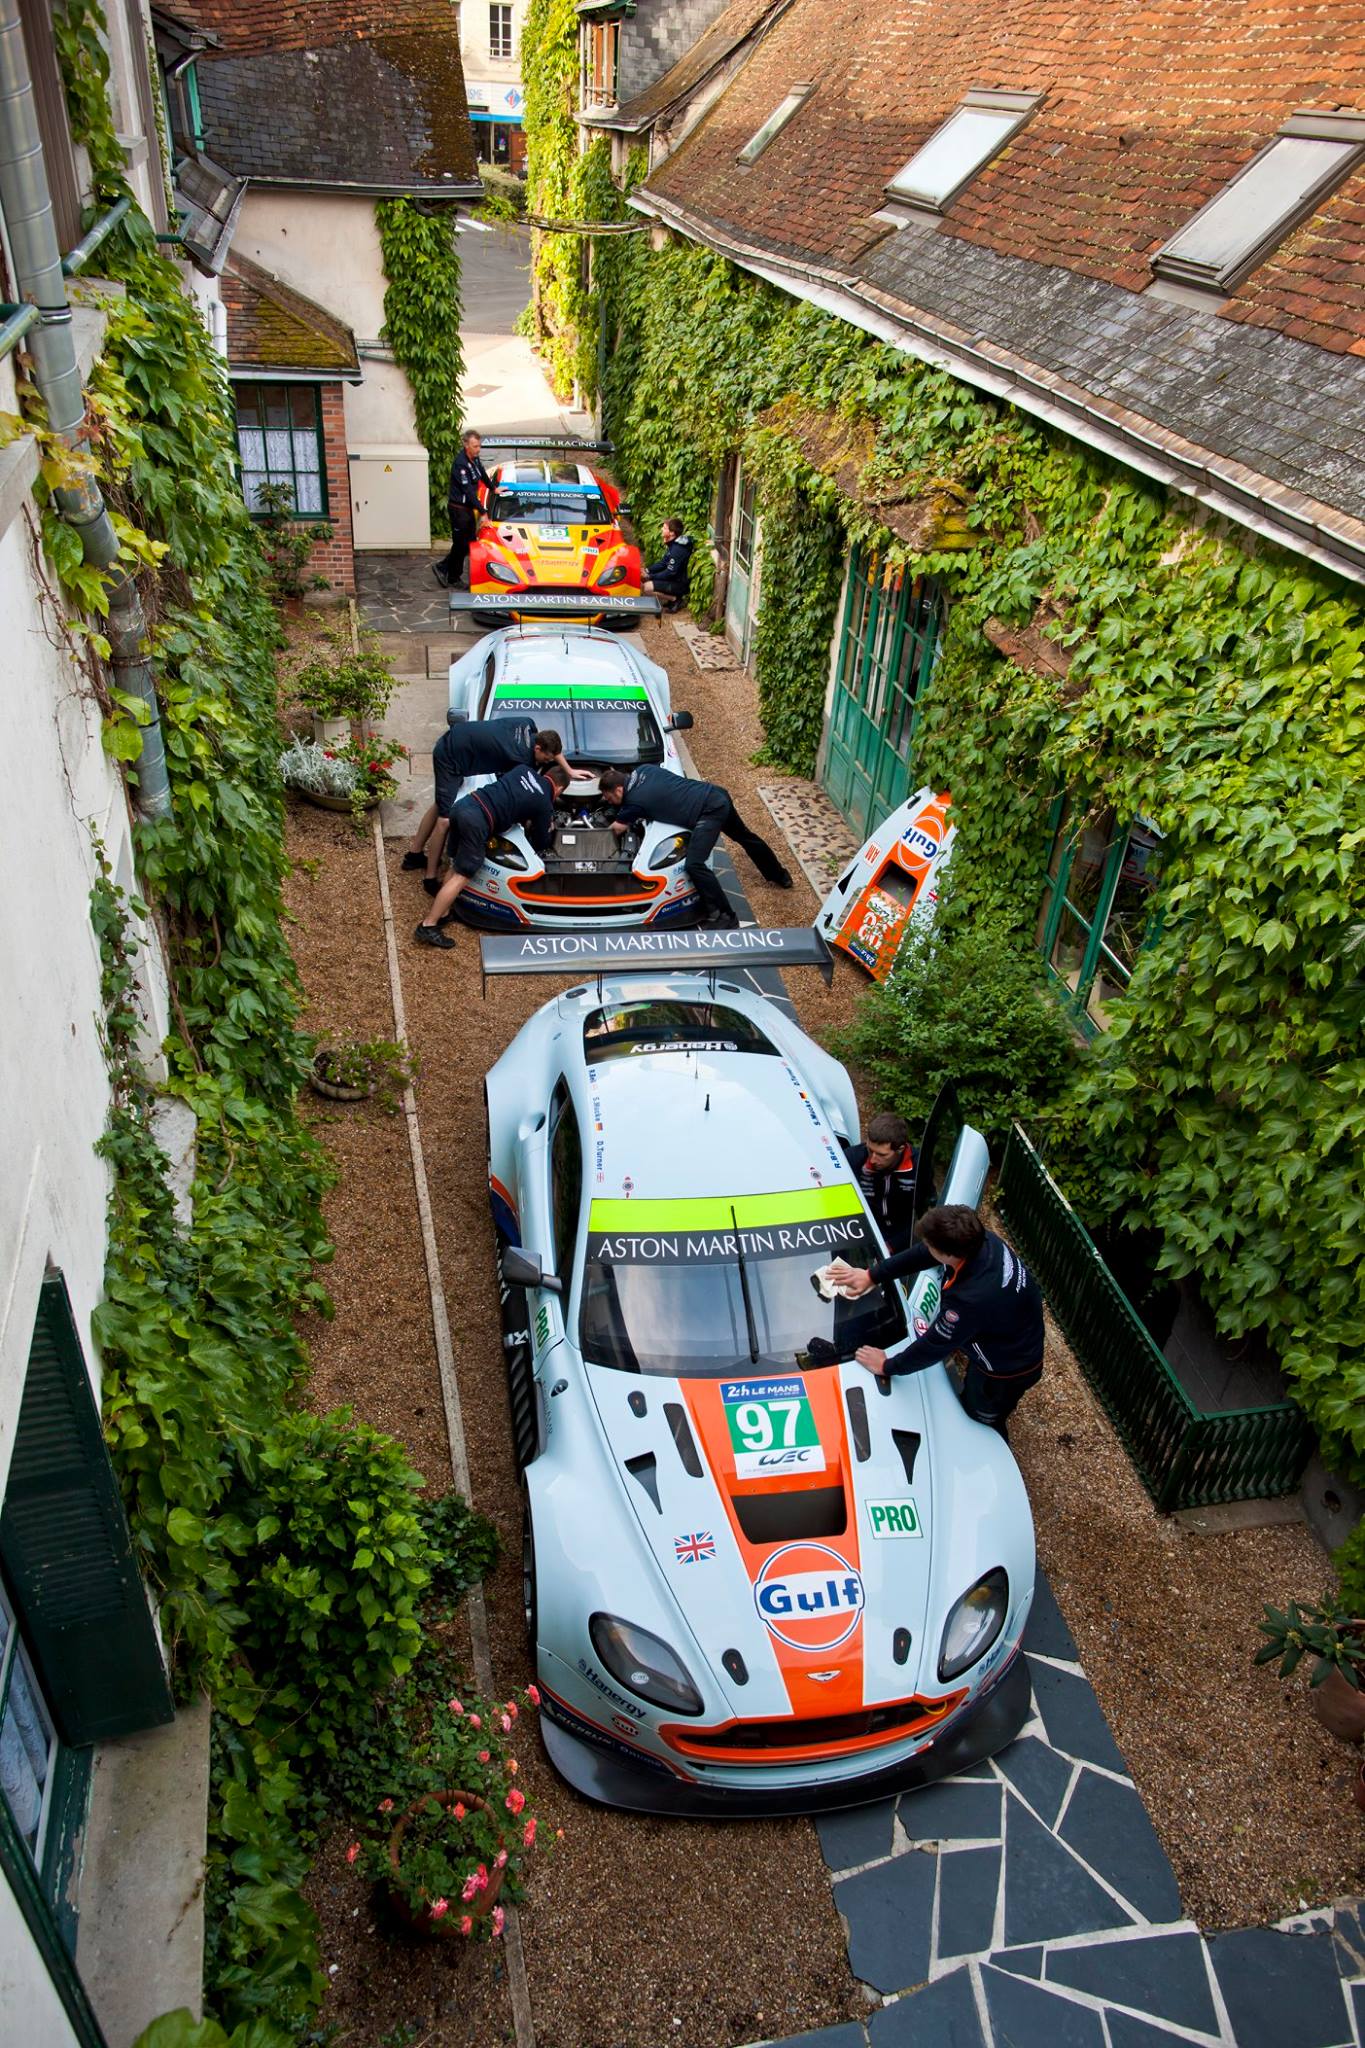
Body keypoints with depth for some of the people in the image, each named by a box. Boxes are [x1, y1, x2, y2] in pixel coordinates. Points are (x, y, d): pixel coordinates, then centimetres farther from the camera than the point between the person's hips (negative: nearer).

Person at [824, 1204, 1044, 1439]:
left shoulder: (972, 1299, -45)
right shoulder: (981, 1239, -23)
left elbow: (934, 1345, -28)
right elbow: (920, 1255, -5)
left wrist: (887, 1366, -12)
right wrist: (872, 1275, 2)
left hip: (1008, 1371, -8)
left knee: (982, 1426, 20)